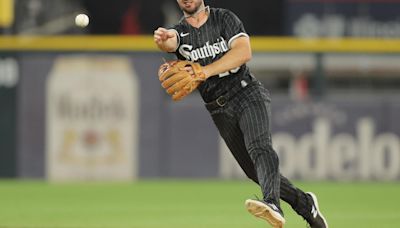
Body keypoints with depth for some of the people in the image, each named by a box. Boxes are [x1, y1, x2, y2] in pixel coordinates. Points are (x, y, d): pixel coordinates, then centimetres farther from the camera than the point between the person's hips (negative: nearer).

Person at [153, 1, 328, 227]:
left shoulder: (225, 18, 2)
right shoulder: (180, 32, 7)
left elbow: (244, 51, -15)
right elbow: (170, 43, -19)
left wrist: (206, 71, -26)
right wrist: (163, 39, -46)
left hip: (247, 94, -4)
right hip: (220, 112, 4)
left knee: (260, 148, -29)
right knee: (255, 171, 7)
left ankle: (272, 204, -51)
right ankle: (305, 204, 26)